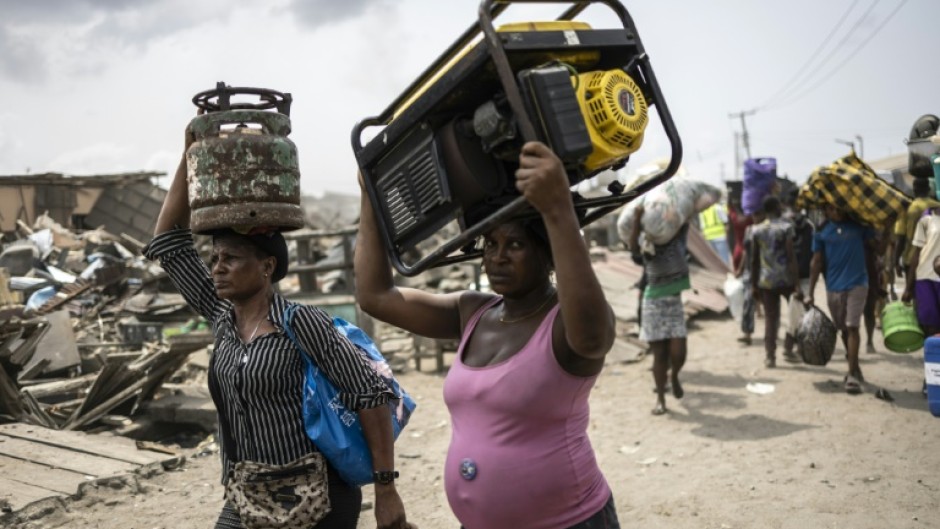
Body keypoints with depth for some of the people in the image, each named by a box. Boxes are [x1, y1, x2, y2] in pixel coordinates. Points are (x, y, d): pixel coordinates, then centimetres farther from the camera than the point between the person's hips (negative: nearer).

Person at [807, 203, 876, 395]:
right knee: (844, 330, 14)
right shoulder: (822, 232, 3)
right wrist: (810, 293, 4)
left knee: (852, 328, -10)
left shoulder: (859, 226, 0)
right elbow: (817, 262, 5)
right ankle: (855, 368, 32)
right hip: (833, 287, 3)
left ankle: (853, 375, -8)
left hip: (857, 284, -3)